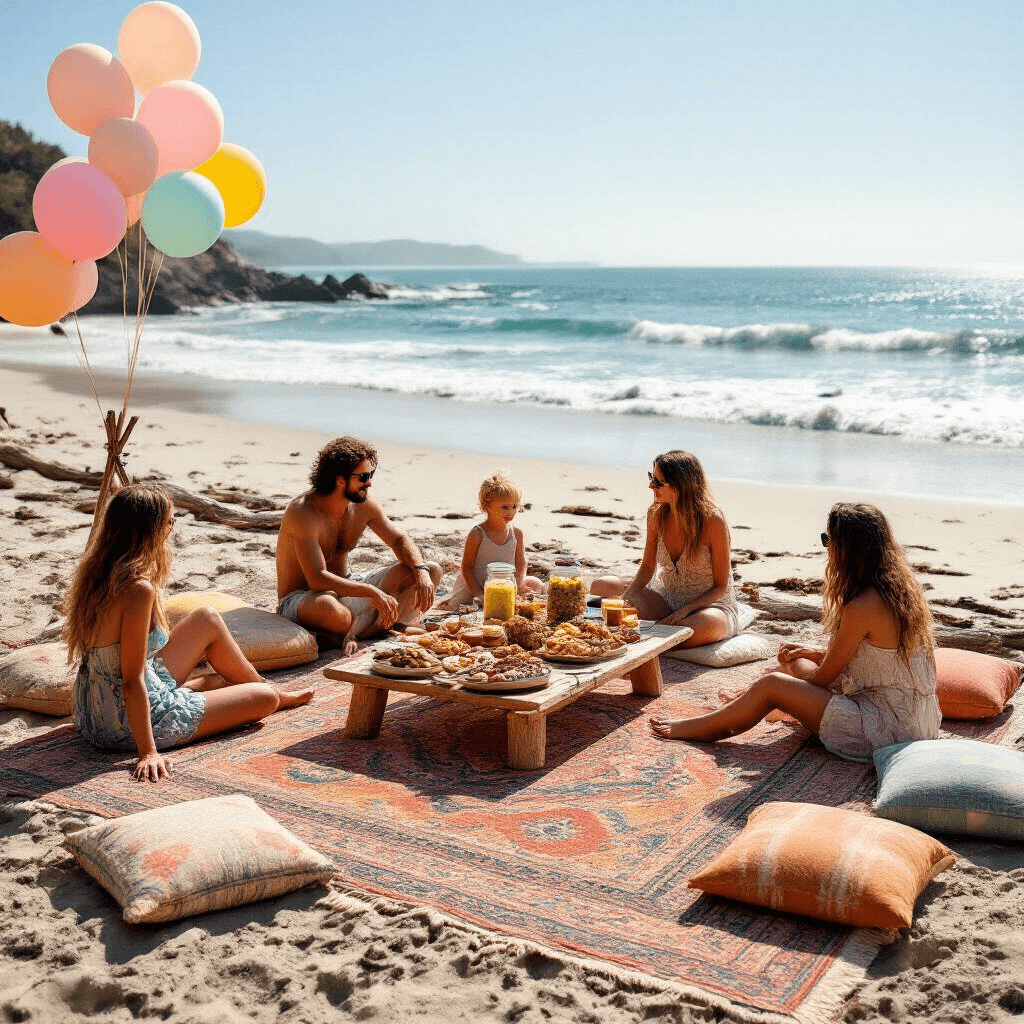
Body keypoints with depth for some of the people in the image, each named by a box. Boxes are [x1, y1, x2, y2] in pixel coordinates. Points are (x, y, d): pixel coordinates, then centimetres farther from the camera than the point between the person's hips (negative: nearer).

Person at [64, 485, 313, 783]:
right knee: (265, 697, 3)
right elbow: (132, 680, -27)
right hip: (126, 726, -9)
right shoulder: (139, 589, -28)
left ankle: (259, 683, 40)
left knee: (208, 620, 20)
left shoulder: (97, 572, -1)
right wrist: (148, 753, -24)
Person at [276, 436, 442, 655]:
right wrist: (373, 592, -37)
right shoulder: (303, 512, -25)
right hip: (301, 599, -8)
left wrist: (421, 571, -13)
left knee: (432, 571, -4)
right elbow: (318, 580, -32)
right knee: (327, 606, -47)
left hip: (345, 586, 8)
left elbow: (400, 540, 7)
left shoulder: (363, 504, -3)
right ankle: (375, 624, -11)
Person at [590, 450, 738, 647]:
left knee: (707, 625, -42)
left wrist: (685, 610, -28)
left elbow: (720, 587, -13)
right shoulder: (656, 514, -4)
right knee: (601, 587, -19)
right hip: (666, 599, 3)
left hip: (711, 604, -3)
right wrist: (626, 597, -13)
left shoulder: (712, 521, -19)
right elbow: (647, 567, 6)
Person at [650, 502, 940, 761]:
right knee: (799, 664, 19)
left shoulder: (862, 608, -23)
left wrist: (791, 673, 10)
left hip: (885, 729, -9)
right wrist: (816, 654, 18)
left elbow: (823, 678, -11)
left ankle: (699, 727, 17)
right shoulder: (901, 588, 4)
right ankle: (740, 709, 38)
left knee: (773, 685, -3)